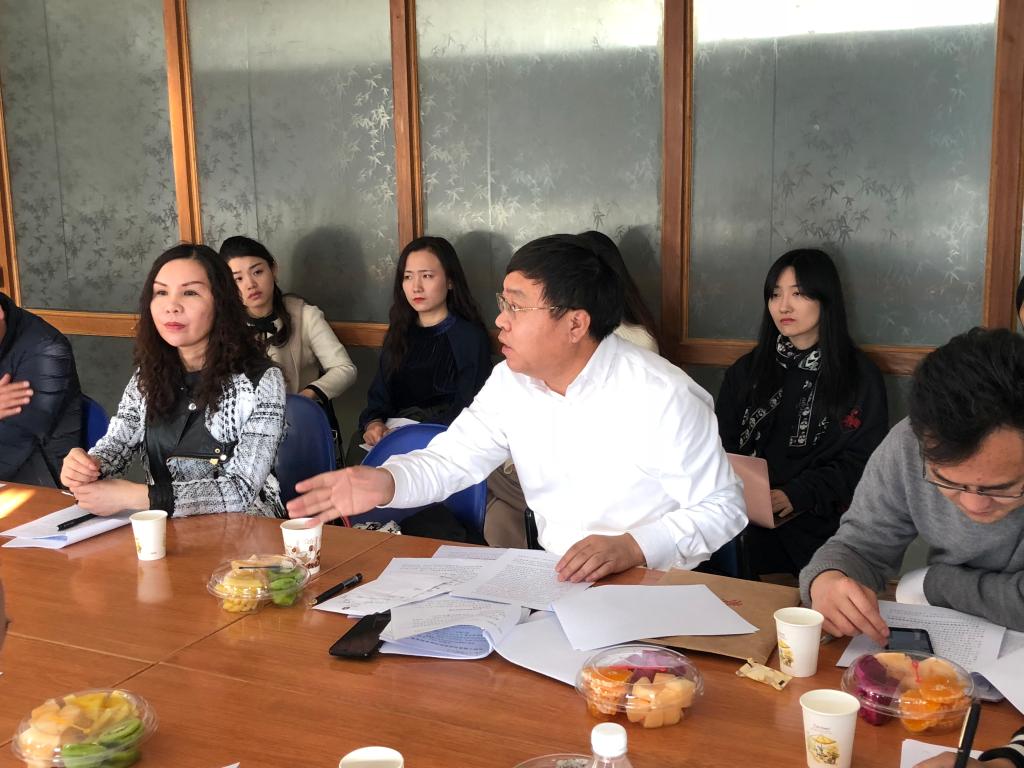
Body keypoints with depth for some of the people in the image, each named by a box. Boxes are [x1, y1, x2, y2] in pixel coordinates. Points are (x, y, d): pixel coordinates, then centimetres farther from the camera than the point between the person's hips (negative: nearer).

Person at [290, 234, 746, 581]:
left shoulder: (664, 397, -17)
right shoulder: (510, 382, 1)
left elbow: (722, 508, -12)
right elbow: (450, 458, 2)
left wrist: (632, 547, -27)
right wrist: (385, 483, -20)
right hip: (553, 580, 6)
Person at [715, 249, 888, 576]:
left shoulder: (861, 377, 5)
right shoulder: (746, 371, 16)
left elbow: (861, 462, 0)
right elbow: (723, 444, 14)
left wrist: (796, 495, -13)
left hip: (821, 530, -2)